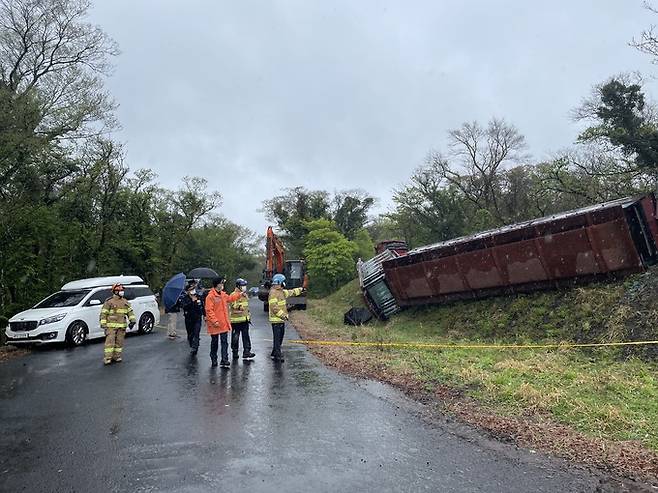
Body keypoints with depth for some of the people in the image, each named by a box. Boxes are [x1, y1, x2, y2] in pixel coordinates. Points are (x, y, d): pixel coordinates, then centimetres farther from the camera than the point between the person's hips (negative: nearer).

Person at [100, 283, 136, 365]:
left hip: (121, 326, 5)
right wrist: (103, 324, -9)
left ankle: (117, 356, 18)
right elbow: (103, 313, -5)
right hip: (111, 326, -5)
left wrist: (132, 320, 4)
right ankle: (107, 358, -4)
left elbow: (130, 311, 16)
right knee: (110, 342, -8)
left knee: (119, 342, 8)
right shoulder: (109, 302, -4)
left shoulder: (125, 302, 12)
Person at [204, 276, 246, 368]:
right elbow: (209, 310, -18)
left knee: (224, 342, 0)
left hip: (224, 323, 6)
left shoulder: (223, 294, 9)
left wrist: (239, 295, 29)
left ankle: (224, 360, 0)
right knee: (214, 343, 10)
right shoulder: (210, 296, -14)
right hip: (215, 325, -6)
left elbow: (230, 298, 31)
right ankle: (214, 360, 25)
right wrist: (214, 321, -22)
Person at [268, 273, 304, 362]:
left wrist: (300, 289, 39)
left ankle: (274, 354, 27)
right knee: (277, 338, -6)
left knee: (280, 337, 16)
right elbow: (274, 307, -24)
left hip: (281, 319, 10)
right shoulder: (273, 293, -18)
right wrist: (283, 315, -25)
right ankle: (277, 355, -1)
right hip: (276, 319, -10)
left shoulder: (281, 291, 13)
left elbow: (291, 292, 31)